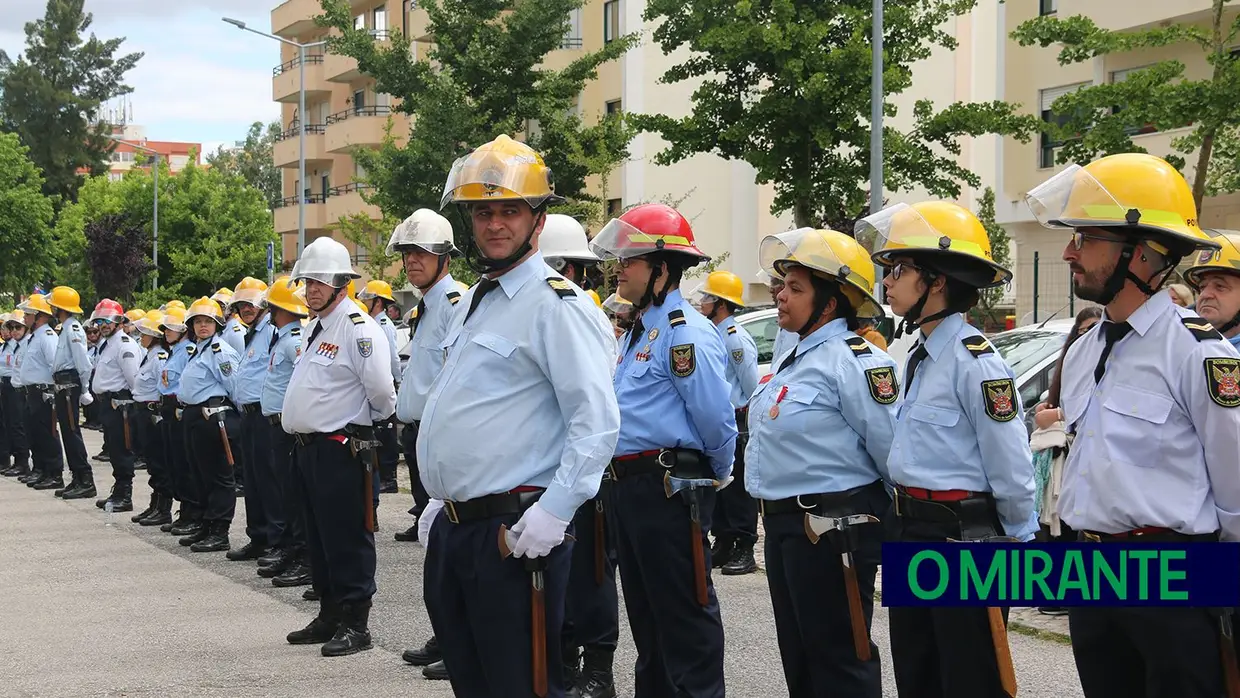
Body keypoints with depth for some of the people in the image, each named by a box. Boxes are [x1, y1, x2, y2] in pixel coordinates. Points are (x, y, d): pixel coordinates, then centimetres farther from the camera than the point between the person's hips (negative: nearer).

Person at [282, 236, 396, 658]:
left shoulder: (358, 327, -15)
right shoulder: (315, 326, 16)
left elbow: (381, 388, -20)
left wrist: (381, 417, -3)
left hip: (342, 448, -10)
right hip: (310, 446, 10)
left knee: (346, 540, -4)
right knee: (319, 539, 16)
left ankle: (355, 625, 2)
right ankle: (329, 617, 26)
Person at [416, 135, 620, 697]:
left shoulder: (557, 304, -12)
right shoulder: (472, 302, 17)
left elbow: (597, 422, -19)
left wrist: (554, 511, -24)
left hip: (513, 534, -9)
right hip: (452, 529, 9)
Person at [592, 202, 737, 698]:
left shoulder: (684, 332, -15)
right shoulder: (638, 330, 17)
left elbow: (716, 416, -18)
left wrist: (718, 473, -3)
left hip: (669, 487, -10)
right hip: (629, 484, 10)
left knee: (684, 615, -3)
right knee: (645, 610, 17)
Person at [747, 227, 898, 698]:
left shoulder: (853, 360, -16)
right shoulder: (797, 358, 15)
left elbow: (892, 448, -18)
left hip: (834, 529, -10)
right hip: (784, 525, 10)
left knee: (838, 659, -4)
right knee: (799, 655, 17)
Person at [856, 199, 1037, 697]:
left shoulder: (974, 361, -17)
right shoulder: (920, 358, 11)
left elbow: (1010, 468, -15)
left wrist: (1020, 544, -7)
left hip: (964, 542, -9)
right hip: (911, 536, 9)